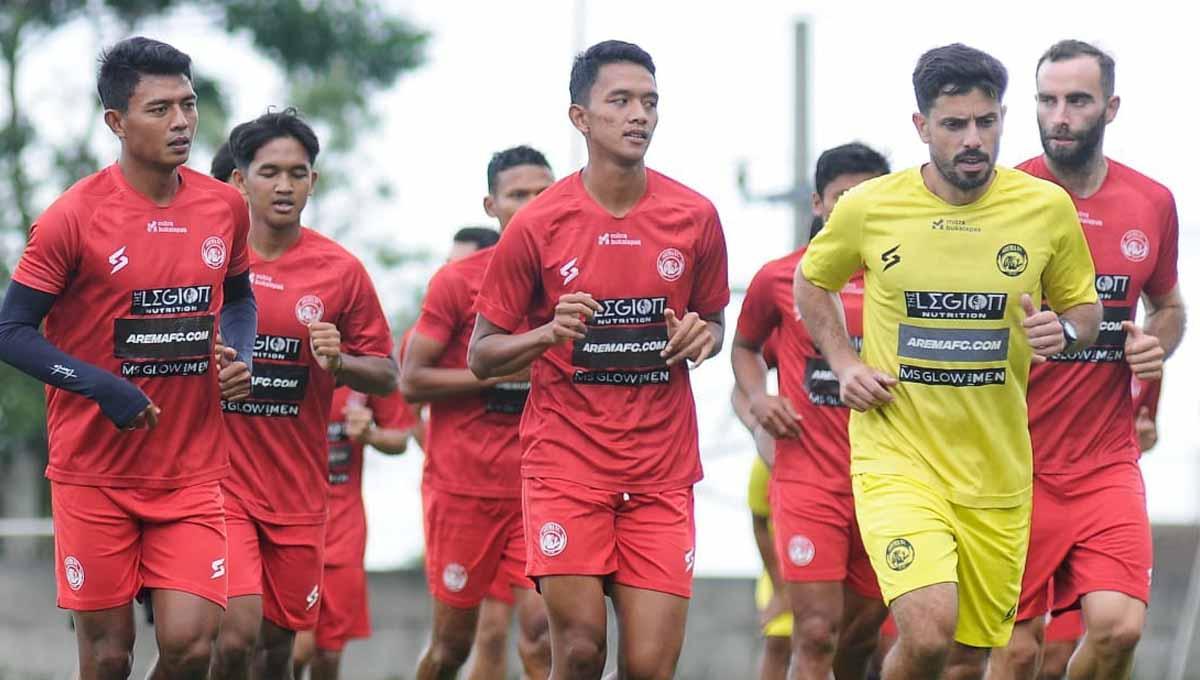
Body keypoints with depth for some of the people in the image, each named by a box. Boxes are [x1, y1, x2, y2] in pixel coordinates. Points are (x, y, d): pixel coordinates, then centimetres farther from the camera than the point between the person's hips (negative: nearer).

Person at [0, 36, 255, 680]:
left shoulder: (225, 207, 3)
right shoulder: (73, 217, -11)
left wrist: (237, 357, 0)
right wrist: (103, 388, -20)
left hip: (192, 474, 3)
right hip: (95, 475, -3)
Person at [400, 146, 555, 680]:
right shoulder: (457, 281, -3)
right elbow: (411, 381, -6)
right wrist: (498, 373, -13)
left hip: (539, 488, 2)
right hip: (462, 486, -2)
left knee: (542, 626, -15)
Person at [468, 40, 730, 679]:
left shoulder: (695, 217, 2)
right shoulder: (537, 225, -4)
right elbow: (481, 355, 2)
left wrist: (701, 336, -5)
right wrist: (548, 333, -17)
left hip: (661, 471, 2)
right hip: (565, 456, -2)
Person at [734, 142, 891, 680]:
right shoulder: (780, 278, 2)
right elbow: (744, 345, 20)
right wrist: (757, 397, 0)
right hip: (807, 477, -2)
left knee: (863, 633, 12)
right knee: (816, 634, -11)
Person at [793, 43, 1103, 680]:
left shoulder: (1047, 208, -1)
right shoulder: (868, 208, -4)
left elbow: (1084, 305, 14)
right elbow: (811, 281, 15)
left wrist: (1065, 329, -10)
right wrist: (843, 363, 0)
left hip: (996, 473, 3)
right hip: (896, 456, -3)